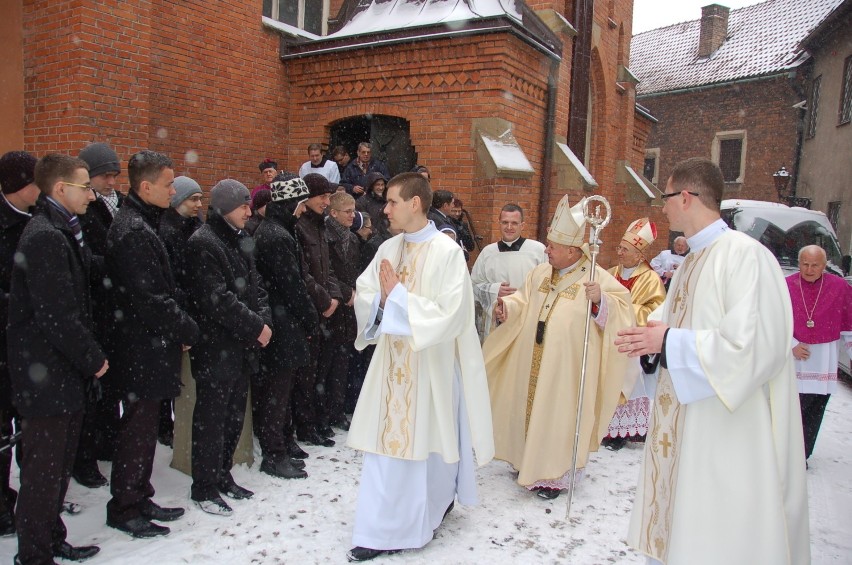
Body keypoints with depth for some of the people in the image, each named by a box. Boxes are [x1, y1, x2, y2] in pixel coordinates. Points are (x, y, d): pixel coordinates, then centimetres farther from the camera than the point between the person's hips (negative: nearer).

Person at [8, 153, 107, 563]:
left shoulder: (63, 232, 13)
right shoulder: (44, 237, -18)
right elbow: (56, 315, -21)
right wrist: (93, 359, -13)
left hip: (65, 372, 9)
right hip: (47, 375, -9)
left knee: (59, 464, 19)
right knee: (43, 468, 3)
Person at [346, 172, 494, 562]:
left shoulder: (447, 252, -14)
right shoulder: (388, 249, 5)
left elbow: (449, 316, -20)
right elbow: (363, 296, 6)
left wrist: (399, 296, -19)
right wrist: (382, 299, -15)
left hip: (431, 365, -5)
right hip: (392, 362, 6)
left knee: (426, 441, 7)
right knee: (388, 440, 10)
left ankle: (436, 502, 31)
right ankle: (380, 531, 26)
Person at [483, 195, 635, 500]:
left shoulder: (596, 277, -13)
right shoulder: (540, 273, 5)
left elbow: (622, 309, -19)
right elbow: (524, 302, 12)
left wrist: (601, 300, -37)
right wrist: (508, 307, -7)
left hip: (566, 368, -6)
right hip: (533, 365, 6)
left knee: (560, 416, 5)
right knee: (531, 409, 16)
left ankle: (556, 474, 21)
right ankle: (530, 462, 35)